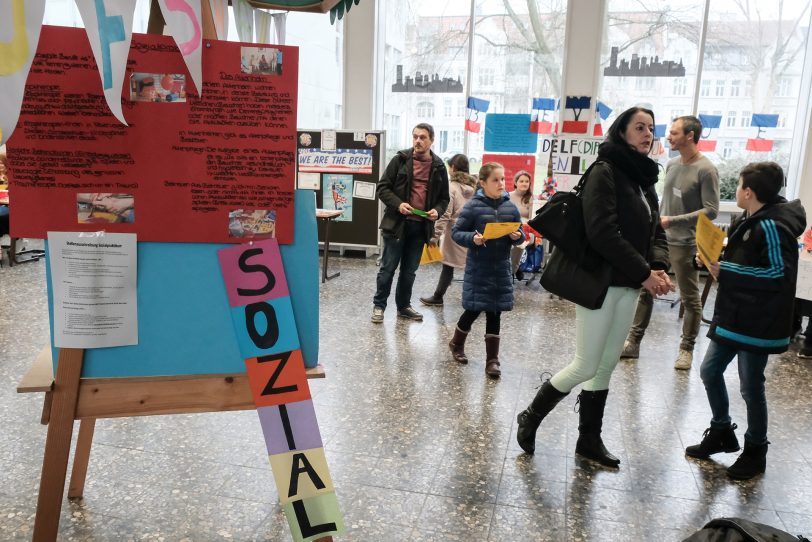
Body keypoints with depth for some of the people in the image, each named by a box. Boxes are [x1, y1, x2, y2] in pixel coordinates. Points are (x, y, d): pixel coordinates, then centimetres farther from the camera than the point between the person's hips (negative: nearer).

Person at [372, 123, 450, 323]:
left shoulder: (438, 167, 6)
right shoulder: (400, 160, -2)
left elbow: (444, 197, 14)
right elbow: (383, 188, -2)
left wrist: (437, 210, -8)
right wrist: (398, 204, -18)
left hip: (421, 226, 3)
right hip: (397, 223, -3)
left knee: (409, 270, 13)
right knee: (388, 267, 4)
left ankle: (404, 306, 27)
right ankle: (379, 305, 17)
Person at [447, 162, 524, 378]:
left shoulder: (510, 207, 4)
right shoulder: (473, 206, -8)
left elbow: (520, 232, 12)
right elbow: (456, 232, -7)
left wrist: (518, 236, -10)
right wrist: (472, 238, -24)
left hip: (501, 268, 4)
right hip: (478, 268, -4)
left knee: (494, 313, 7)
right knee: (474, 310, 3)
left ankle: (492, 360, 14)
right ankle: (456, 343, 32)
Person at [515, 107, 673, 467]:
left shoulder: (644, 178, 14)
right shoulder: (605, 172, -11)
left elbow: (655, 231, 14)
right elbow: (602, 233, -21)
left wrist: (659, 268, -6)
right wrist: (643, 273, -18)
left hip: (628, 286, 8)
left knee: (606, 367, 13)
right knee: (586, 367, -3)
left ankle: (589, 440, 25)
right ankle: (530, 417, 18)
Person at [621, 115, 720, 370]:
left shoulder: (706, 170, -12)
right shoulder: (672, 164, 9)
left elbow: (711, 211, -15)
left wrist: (673, 221, -19)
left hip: (685, 244, -6)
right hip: (658, 239, 6)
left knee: (690, 299, 6)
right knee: (645, 290, 7)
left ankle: (686, 349, 18)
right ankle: (633, 342, 14)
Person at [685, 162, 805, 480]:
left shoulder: (771, 226, -19)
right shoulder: (749, 222, 10)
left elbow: (779, 275, -23)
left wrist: (725, 272, -21)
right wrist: (717, 261, 0)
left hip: (757, 323, -9)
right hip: (733, 316, 9)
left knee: (751, 387, 4)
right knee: (710, 371, 14)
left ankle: (755, 451, 23)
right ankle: (721, 432, 31)